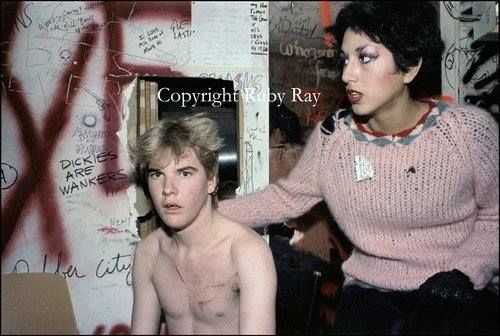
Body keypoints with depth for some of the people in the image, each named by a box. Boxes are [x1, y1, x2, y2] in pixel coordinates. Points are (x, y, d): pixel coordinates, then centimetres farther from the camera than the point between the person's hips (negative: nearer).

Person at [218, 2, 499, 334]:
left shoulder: (469, 129, -11)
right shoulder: (332, 136, -6)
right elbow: (286, 197, 4)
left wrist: (464, 272, -15)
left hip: (463, 293, -1)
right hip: (371, 290, 2)